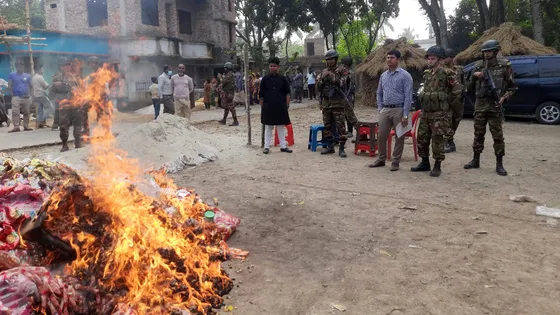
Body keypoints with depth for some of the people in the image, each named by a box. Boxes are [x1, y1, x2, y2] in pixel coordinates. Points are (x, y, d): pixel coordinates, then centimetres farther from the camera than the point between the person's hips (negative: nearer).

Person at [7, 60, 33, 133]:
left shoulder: (27, 76, 10)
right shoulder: (12, 75, 6)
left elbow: (31, 86, 13)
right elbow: (9, 86, 5)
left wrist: (29, 94, 0)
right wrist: (12, 93, -7)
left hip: (26, 97, 2)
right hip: (16, 97, -2)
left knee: (26, 113, 5)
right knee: (15, 112, -13)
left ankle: (26, 126, 13)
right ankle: (16, 127, -14)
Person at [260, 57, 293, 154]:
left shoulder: (283, 79, 3)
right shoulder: (265, 79, 2)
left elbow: (287, 93, 6)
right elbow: (261, 95, 5)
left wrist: (287, 105, 0)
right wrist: (262, 106, 1)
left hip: (280, 107, 1)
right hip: (268, 107, -1)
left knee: (281, 126, 8)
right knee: (268, 127, 6)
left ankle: (283, 146, 15)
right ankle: (267, 146, 12)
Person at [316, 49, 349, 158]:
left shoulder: (342, 70, 0)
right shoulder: (324, 71, 13)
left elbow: (340, 83, -14)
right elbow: (318, 88, 11)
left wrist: (331, 75, -20)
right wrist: (321, 79, -8)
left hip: (338, 103, -5)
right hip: (326, 103, 5)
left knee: (340, 126, -8)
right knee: (327, 126, 9)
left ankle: (341, 148, -5)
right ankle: (330, 147, 18)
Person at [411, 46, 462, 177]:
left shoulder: (446, 74, -10)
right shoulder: (427, 73, 12)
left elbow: (457, 90, -9)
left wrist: (448, 103, -3)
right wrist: (424, 101, 14)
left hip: (439, 113, -7)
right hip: (425, 112, 7)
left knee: (437, 139, -3)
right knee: (422, 138, 10)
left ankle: (437, 166, 6)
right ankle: (425, 163, 22)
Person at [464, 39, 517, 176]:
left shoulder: (504, 66, -1)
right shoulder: (478, 66, 7)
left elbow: (513, 87, 3)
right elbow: (470, 87, 12)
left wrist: (504, 97, -13)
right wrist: (474, 77, -7)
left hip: (495, 105, -3)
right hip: (480, 104, 3)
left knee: (498, 135, 0)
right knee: (478, 134, 10)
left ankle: (499, 164, 6)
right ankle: (476, 160, 20)